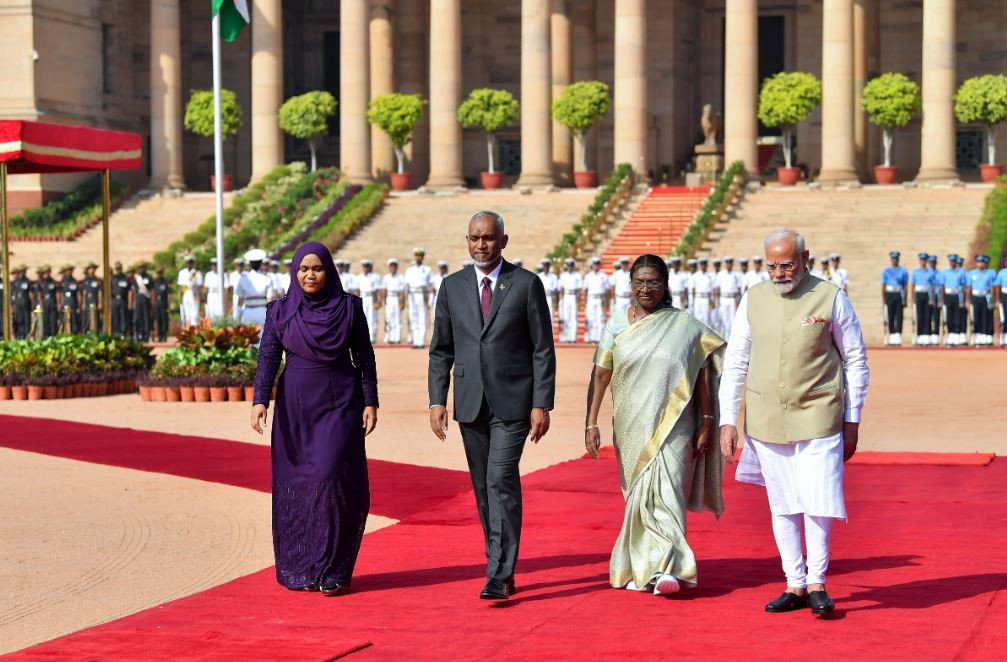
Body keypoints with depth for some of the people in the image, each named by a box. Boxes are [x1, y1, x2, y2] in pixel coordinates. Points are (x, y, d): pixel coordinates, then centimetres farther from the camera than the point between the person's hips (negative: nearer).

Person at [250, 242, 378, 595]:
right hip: (296, 405, 2)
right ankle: (301, 570, 14)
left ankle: (333, 571, -4)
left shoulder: (349, 306, 0)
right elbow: (268, 358, -4)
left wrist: (370, 402, -3)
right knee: (297, 485, 4)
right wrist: (260, 401, -16)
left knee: (331, 478, -10)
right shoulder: (280, 311, 2)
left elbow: (364, 357, 3)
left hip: (340, 404, -2)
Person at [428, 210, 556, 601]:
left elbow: (543, 350, -3)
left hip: (512, 402, -4)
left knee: (501, 481, -14)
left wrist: (542, 405, -9)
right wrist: (437, 400, 0)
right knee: (484, 489, 8)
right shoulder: (452, 287, 8)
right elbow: (441, 350, 10)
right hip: (470, 403, 4)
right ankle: (501, 568, 19)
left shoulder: (527, 285, -2)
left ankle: (499, 576, -14)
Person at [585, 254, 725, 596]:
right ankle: (642, 569, 16)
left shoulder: (686, 326, 1)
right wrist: (591, 423, -4)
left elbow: (702, 377, 3)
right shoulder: (616, 326, 5)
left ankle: (666, 569, -19)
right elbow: (600, 375, 3)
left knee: (665, 491, -14)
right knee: (639, 495, 7)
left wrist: (707, 424, 1)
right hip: (632, 427, 3)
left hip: (672, 426, -2)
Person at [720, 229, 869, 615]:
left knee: (818, 502, -9)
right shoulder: (753, 300, 3)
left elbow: (856, 362, 3)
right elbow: (734, 364, 8)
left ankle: (817, 583, 8)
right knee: (782, 507, 8)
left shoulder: (831, 298, -4)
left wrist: (852, 422, 1)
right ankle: (795, 586, 17)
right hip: (765, 421, 3)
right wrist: (727, 421, 2)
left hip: (818, 419, -3)